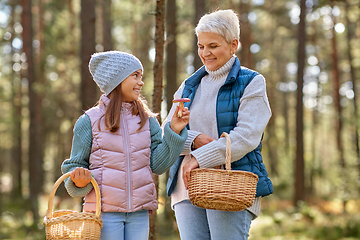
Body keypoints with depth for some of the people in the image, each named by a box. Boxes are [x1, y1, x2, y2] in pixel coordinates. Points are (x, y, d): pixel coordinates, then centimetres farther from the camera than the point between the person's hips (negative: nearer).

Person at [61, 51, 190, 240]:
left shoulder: (147, 120, 8)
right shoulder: (89, 121, -1)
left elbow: (158, 164, 3)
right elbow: (76, 166, 4)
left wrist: (174, 131, -5)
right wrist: (79, 180, -18)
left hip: (139, 212, 3)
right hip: (105, 211, -3)